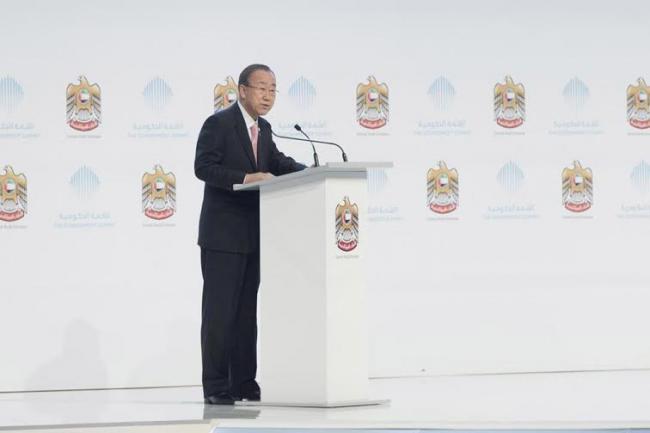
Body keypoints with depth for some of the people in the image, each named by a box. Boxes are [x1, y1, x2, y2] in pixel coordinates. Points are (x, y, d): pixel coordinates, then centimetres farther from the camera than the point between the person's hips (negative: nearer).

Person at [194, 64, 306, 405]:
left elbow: (277, 162, 14)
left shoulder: (263, 129, 14)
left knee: (247, 311, 9)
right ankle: (216, 387, 0)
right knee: (219, 310, -4)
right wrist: (247, 178, -29)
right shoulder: (218, 124, -10)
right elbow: (204, 167, -18)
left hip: (252, 235, 8)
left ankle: (243, 383, 15)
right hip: (223, 233, -8)